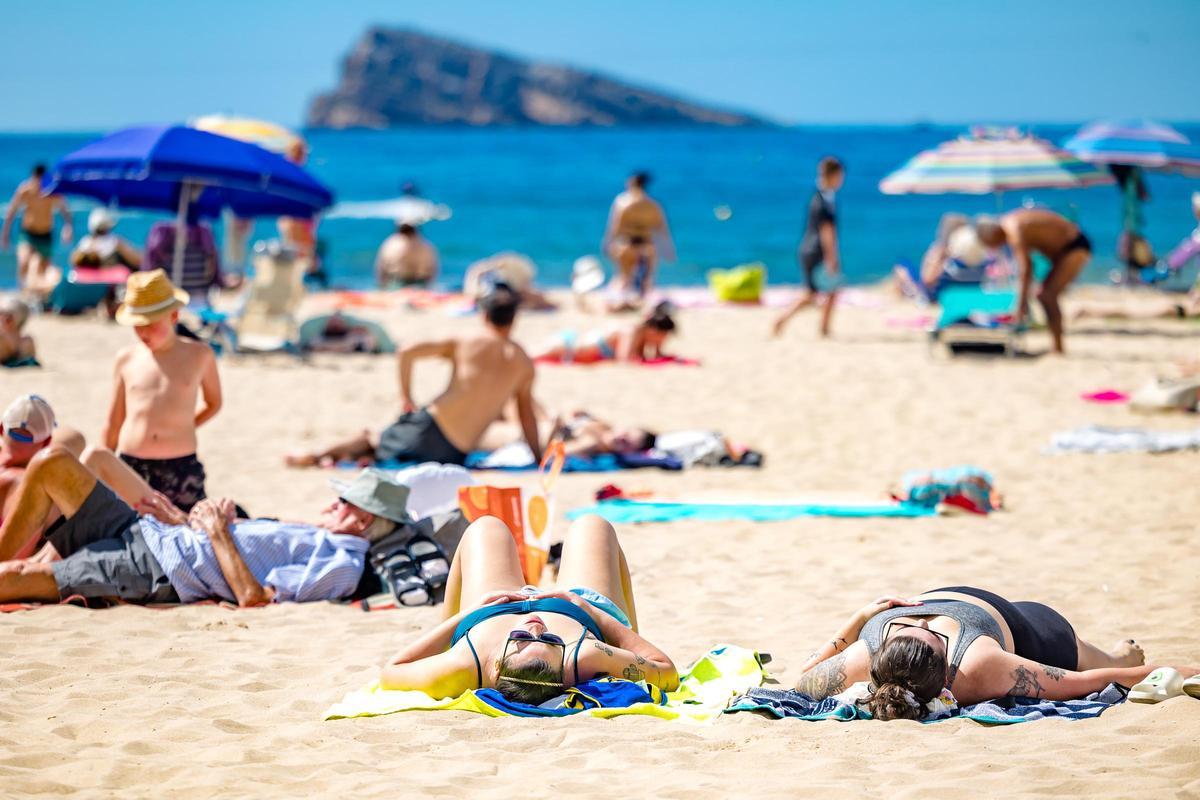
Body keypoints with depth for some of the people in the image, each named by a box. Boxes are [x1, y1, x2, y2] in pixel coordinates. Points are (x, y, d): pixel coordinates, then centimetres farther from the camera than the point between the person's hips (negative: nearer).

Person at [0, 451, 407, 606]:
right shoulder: (317, 538, 20)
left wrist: (217, 533, -15)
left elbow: (253, 597, -22)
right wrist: (184, 522, 28)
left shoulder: (341, 567, -12)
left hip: (156, 573, -10)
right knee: (51, 463, -1)